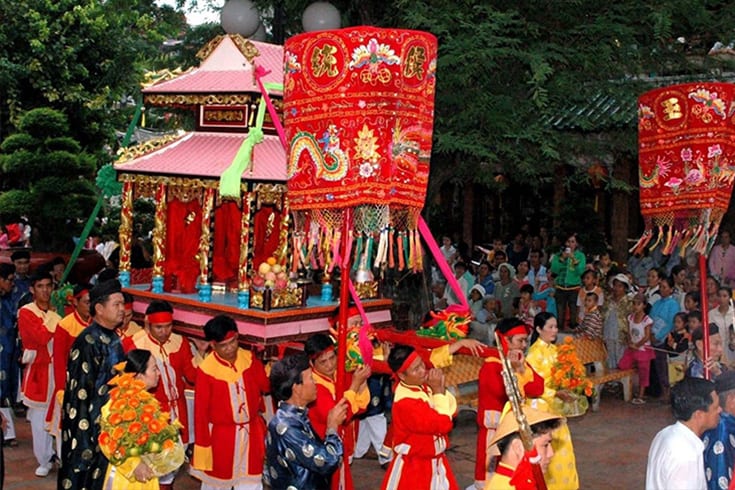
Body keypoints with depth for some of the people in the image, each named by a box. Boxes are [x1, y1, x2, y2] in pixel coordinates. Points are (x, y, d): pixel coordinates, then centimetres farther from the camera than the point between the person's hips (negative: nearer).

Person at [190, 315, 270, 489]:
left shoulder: (249, 359, -6)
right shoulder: (206, 370, -18)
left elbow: (266, 386, -1)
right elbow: (201, 410, -12)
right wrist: (203, 443, -9)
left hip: (251, 432, 3)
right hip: (221, 435, -3)